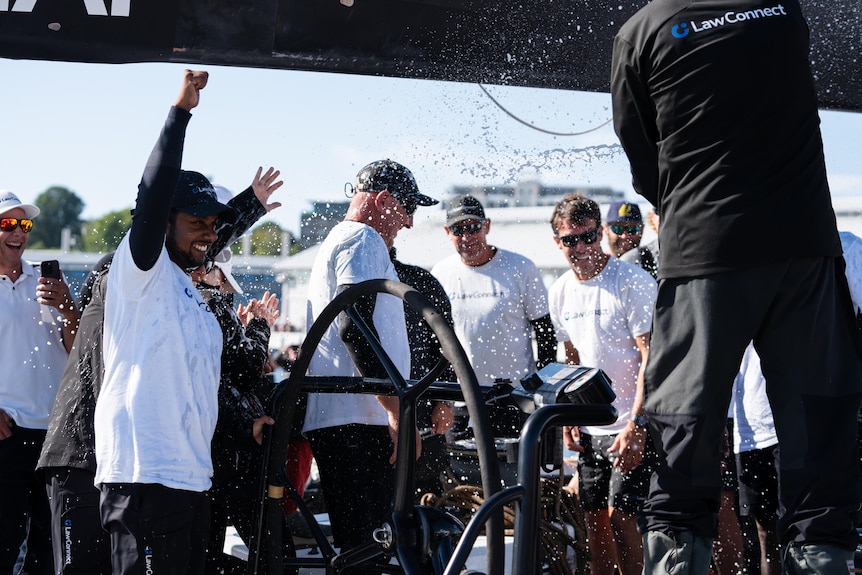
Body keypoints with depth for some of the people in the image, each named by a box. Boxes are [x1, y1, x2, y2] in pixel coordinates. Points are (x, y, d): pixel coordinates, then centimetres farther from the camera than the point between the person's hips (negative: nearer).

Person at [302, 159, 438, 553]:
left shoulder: (336, 241, 28)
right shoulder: (363, 240, -6)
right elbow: (354, 326, -19)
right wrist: (399, 410, -23)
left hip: (331, 419, 11)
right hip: (356, 420, -11)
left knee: (356, 546, 9)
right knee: (366, 550, -15)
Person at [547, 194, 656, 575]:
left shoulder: (632, 282, -12)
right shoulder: (560, 292, 8)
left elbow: (652, 357, -15)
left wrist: (636, 424, -22)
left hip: (631, 427, -6)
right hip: (589, 429, 7)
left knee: (620, 517, -12)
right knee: (594, 519, 8)